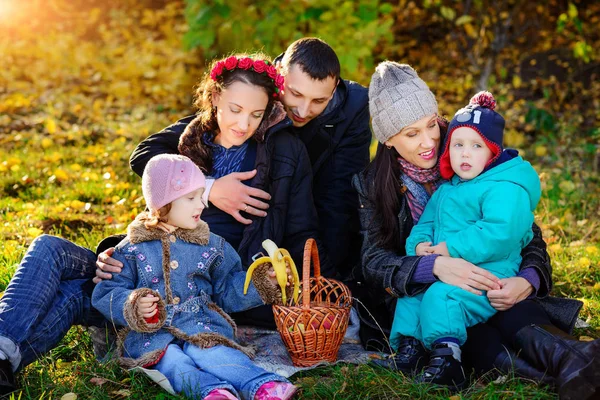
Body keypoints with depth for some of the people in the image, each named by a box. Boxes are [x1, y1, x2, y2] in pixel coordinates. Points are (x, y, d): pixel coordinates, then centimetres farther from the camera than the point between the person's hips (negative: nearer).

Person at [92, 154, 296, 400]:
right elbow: (106, 294, 6)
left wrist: (261, 283, 3)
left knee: (208, 350, -35)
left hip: (200, 324, 0)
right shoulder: (131, 250, 10)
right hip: (151, 332, 0)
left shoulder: (210, 245, 17)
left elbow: (228, 290, 19)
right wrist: (133, 307, -13)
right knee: (170, 361, -35)